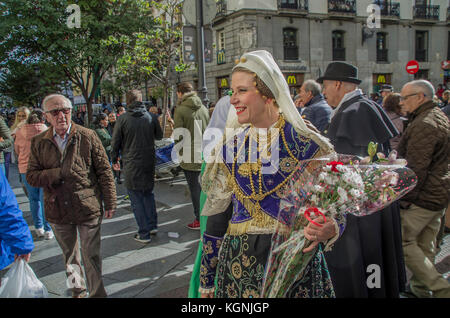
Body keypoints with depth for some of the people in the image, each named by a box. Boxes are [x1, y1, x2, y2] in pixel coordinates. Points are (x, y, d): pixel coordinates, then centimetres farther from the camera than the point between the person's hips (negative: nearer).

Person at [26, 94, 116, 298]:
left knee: (91, 256, 7)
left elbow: (104, 172, -4)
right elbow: (31, 176, 0)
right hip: (57, 212, 3)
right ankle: (78, 291, 40)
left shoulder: (88, 137, -6)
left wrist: (110, 203, -3)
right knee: (69, 257, 20)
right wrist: (58, 173, -17)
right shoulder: (39, 142, 2)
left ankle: (97, 293, 25)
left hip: (88, 209, -3)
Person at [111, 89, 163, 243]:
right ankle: (152, 226, 26)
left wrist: (114, 160, 12)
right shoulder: (151, 117, -2)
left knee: (136, 198, 4)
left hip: (131, 164, -4)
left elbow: (115, 142, -3)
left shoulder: (123, 119, -10)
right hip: (149, 162, 4)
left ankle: (144, 233, 7)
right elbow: (159, 136, 13)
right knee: (148, 193, 20)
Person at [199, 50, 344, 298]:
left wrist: (329, 230, -25)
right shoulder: (229, 147, 1)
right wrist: (206, 283, 8)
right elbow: (217, 217, 5)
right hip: (238, 265, 3)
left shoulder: (308, 145, -9)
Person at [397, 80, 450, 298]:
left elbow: (415, 169, -23)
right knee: (426, 244, 16)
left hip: (421, 198, -10)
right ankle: (421, 287, 28)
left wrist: (402, 197, -18)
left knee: (404, 242, -2)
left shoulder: (423, 124, -19)